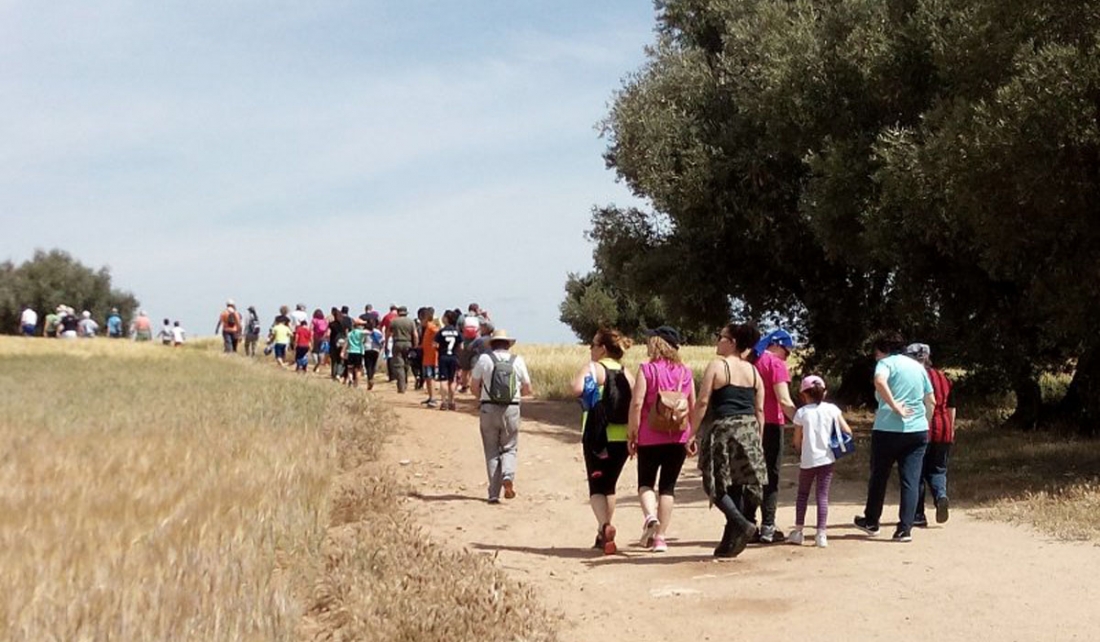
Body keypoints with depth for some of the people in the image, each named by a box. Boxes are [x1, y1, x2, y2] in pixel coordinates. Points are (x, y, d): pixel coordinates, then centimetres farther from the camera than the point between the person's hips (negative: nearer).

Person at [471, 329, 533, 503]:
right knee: (509, 448, 13)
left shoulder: (484, 359, 0)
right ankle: (508, 475, -16)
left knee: (492, 451, 8)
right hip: (511, 409, 0)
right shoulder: (517, 360, 3)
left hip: (489, 409, 0)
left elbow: (474, 386, 2)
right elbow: (528, 390, 7)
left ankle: (494, 494, 4)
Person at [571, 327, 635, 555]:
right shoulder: (626, 373, 9)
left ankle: (604, 525, -20)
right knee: (609, 485, 18)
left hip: (598, 437, -4)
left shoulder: (592, 368, -5)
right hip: (623, 437, 5)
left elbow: (577, 389, -24)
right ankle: (604, 535, 21)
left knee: (596, 487, 3)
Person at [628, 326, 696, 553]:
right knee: (668, 486, 9)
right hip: (678, 438, 2)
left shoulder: (646, 369, -6)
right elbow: (694, 406, 6)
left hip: (650, 437, -2)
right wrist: (692, 437, 15)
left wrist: (631, 434, -4)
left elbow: (637, 404, -12)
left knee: (645, 482, 12)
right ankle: (660, 537, 8)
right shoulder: (686, 372, 4)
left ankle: (650, 515, -16)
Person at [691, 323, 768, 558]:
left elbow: (702, 402, -10)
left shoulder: (716, 366, -6)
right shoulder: (753, 371, 9)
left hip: (722, 429, -6)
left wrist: (693, 433, -5)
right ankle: (729, 542, 12)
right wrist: (757, 438, 16)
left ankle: (742, 523, -15)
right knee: (736, 486, 10)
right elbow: (759, 410, 9)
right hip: (748, 430, 6)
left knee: (716, 484, 4)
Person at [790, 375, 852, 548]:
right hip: (827, 458, 1)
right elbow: (847, 431, -3)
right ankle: (821, 533, -2)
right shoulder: (832, 409, -1)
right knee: (823, 495, 4)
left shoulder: (801, 413, -4)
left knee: (803, 494, 15)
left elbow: (797, 441, 0)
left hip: (807, 460, -1)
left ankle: (798, 531, 17)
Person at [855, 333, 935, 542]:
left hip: (887, 430, -4)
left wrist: (895, 406, -21)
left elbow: (880, 381, -26)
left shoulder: (886, 363, -3)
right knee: (911, 481, 3)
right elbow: (931, 401, 18)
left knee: (878, 477, 11)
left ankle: (871, 522, 24)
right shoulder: (918, 367, 16)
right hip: (917, 431, 5)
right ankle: (905, 529, -2)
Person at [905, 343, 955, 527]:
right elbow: (951, 407, 15)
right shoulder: (943, 377, 10)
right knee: (938, 469, 15)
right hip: (943, 430, 4)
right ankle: (941, 496, -14)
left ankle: (918, 516, 7)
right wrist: (951, 429, 23)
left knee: (917, 472, 5)